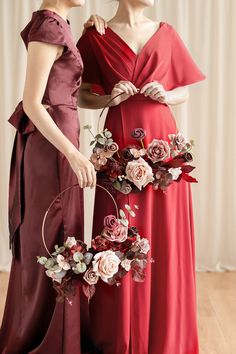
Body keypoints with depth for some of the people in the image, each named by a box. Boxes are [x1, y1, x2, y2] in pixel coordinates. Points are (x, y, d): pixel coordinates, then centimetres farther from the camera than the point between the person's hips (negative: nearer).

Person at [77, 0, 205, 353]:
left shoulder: (166, 34, 11)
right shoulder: (96, 38, 5)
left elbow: (184, 92, 15)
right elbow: (83, 97, 8)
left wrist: (165, 95, -6)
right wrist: (109, 99, -10)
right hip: (120, 144, -2)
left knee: (164, 236, 2)